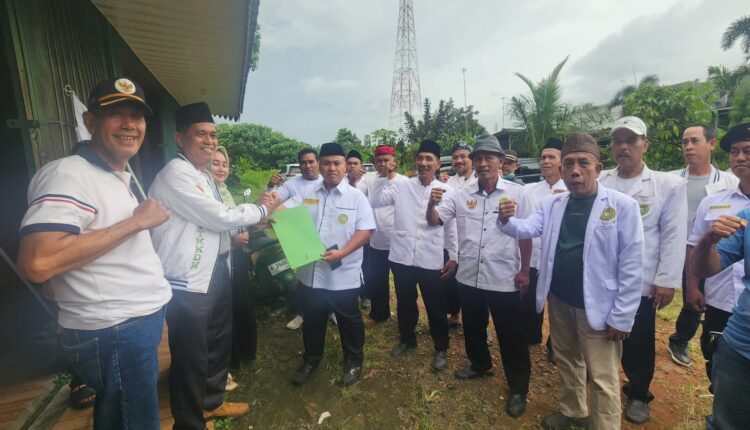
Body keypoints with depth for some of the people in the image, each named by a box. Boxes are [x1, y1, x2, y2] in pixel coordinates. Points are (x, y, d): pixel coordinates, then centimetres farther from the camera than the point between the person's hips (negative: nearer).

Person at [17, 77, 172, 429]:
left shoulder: (122, 176, 12)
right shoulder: (67, 175, -19)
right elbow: (37, 264, -29)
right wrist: (137, 221, -24)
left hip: (141, 319, 9)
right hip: (113, 332, -9)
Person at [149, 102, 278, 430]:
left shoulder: (204, 175, 14)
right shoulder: (176, 174, -17)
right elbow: (220, 217, -20)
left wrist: (256, 218, 4)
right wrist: (261, 209, -5)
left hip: (214, 271, 10)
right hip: (188, 281, -10)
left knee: (219, 341, 23)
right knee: (191, 356, 6)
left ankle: (211, 401, 45)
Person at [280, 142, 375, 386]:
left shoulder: (356, 197, -5)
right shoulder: (307, 194, 5)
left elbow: (366, 230, -11)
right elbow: (284, 212, -1)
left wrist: (341, 253, -23)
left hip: (343, 275, -3)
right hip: (311, 272, 4)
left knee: (349, 321, 14)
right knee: (312, 320, 20)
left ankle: (354, 361, 38)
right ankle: (311, 359, 44)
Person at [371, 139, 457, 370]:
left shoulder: (446, 191, -1)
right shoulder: (401, 185, 0)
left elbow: (451, 227, 3)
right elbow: (374, 203, -5)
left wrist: (453, 257, 3)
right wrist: (383, 179, -15)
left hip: (431, 260, -1)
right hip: (402, 256, 2)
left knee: (435, 306, 12)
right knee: (405, 303, 19)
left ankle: (441, 348, 34)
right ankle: (407, 339, 44)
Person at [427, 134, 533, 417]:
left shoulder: (516, 193, -5)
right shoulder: (461, 195, 1)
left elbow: (526, 234, -1)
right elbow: (434, 221, 0)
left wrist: (524, 271, -2)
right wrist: (432, 203, -21)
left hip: (504, 279, -3)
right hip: (469, 277, 4)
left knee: (511, 336, 10)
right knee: (473, 327, 22)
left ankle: (518, 388, 32)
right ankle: (480, 365, 48)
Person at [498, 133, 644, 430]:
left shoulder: (622, 206, -13)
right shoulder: (552, 204, 2)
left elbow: (631, 267, -13)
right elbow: (527, 229, -6)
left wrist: (621, 317, -12)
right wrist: (507, 220, -29)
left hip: (597, 307, -5)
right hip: (559, 301, 5)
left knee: (602, 379, 9)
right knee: (566, 362, 23)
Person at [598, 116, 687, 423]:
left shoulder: (668, 185, -1)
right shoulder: (599, 182, 4)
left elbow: (674, 236, -4)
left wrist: (666, 281, -7)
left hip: (640, 283, -2)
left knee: (638, 344, 13)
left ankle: (638, 395, 38)